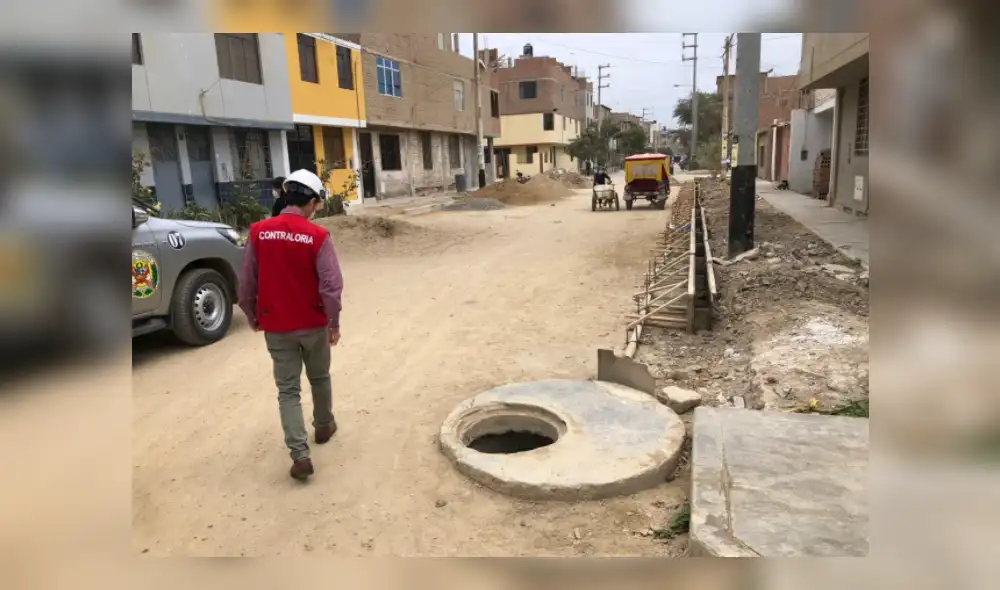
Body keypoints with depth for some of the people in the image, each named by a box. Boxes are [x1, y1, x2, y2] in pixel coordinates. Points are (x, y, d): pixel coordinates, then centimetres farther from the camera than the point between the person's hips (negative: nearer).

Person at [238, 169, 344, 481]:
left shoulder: (258, 232, -7)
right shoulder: (318, 236, -14)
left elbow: (247, 283, -1)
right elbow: (331, 287, -17)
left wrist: (252, 316, 14)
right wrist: (334, 323, -3)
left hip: (275, 326, 1)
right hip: (313, 324, -1)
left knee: (288, 390, 7)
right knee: (319, 378, 22)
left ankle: (300, 455, 0)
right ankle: (324, 426, 42)